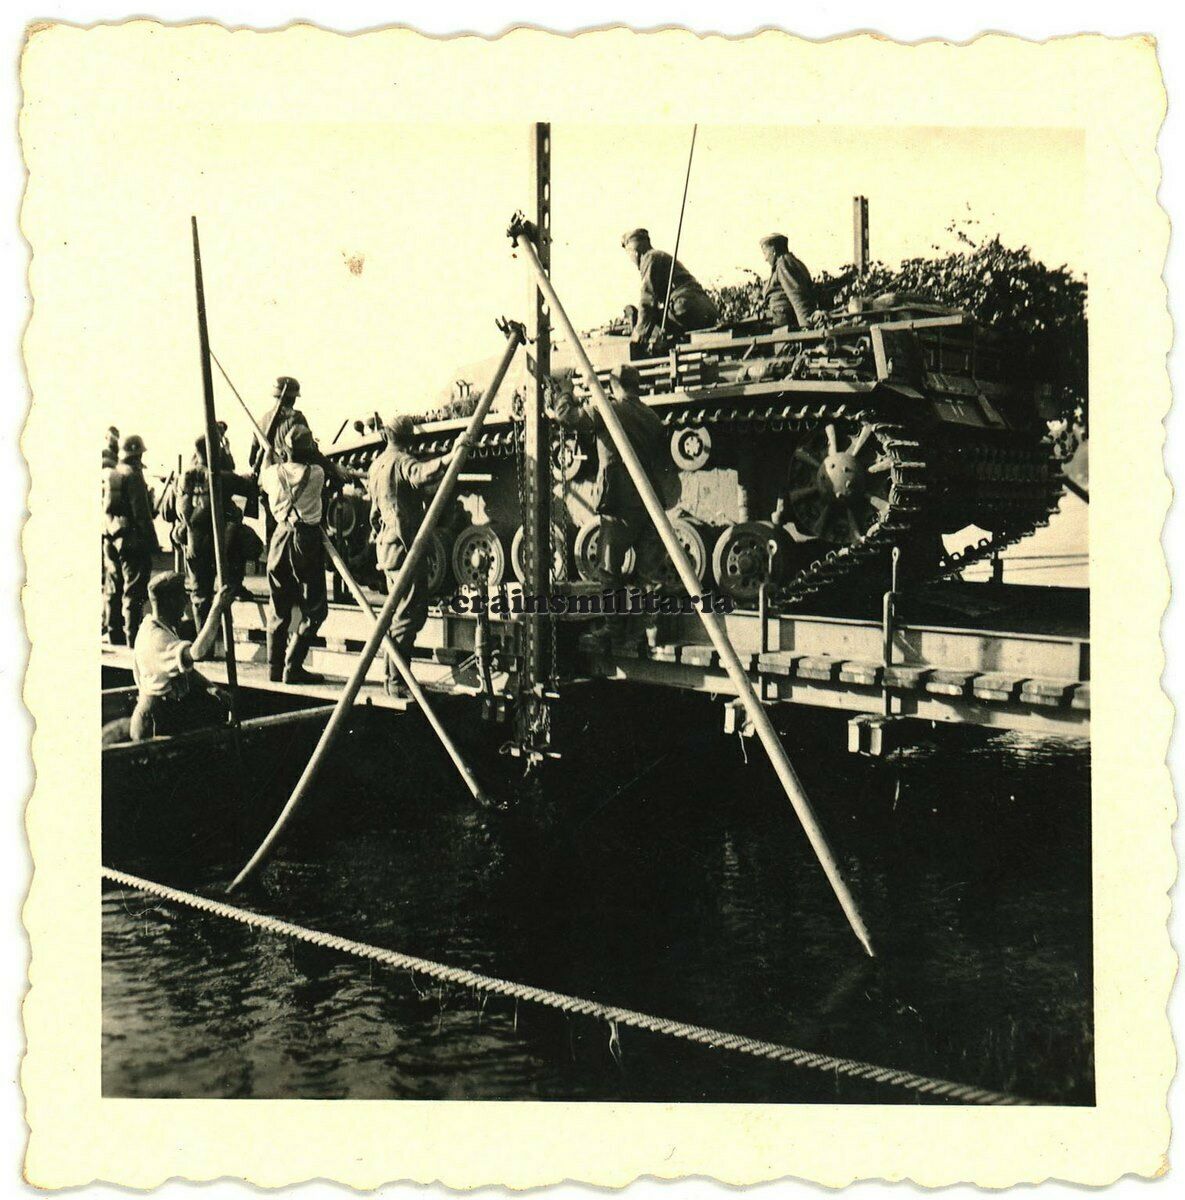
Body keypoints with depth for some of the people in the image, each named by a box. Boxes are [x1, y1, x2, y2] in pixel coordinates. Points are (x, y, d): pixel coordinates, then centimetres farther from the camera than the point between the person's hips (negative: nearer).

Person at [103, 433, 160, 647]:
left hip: (111, 539, 8)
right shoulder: (133, 476, -12)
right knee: (133, 592, -5)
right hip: (132, 539, -8)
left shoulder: (110, 476, 11)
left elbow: (104, 508, 16)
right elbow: (142, 513, -16)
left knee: (113, 591, 13)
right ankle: (132, 640, -5)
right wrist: (152, 541, -12)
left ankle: (114, 637, 21)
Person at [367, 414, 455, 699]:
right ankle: (397, 682, -9)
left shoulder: (377, 465, 18)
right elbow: (421, 475, -36)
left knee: (398, 614, 15)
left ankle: (394, 677, 18)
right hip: (406, 546, -10)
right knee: (409, 615, -8)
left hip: (386, 545, 10)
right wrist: (450, 457, -48)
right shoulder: (402, 460, -11)